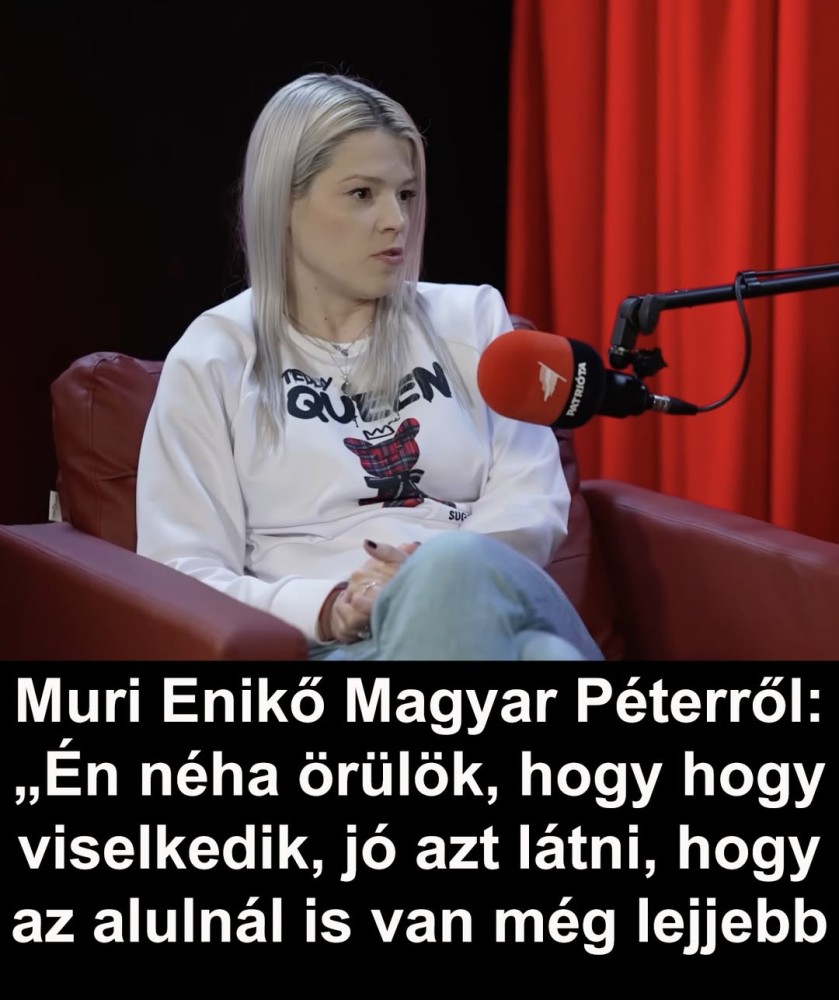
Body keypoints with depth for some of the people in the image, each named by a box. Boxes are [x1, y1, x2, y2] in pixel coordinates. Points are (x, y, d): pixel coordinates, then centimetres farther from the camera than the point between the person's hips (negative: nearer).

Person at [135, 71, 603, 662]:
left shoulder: (471, 318, 18)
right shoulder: (213, 360, 9)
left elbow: (534, 499, 8)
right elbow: (184, 574, 2)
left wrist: (445, 569, -14)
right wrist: (328, 607, -16)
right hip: (336, 645, -2)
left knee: (455, 568, -37)